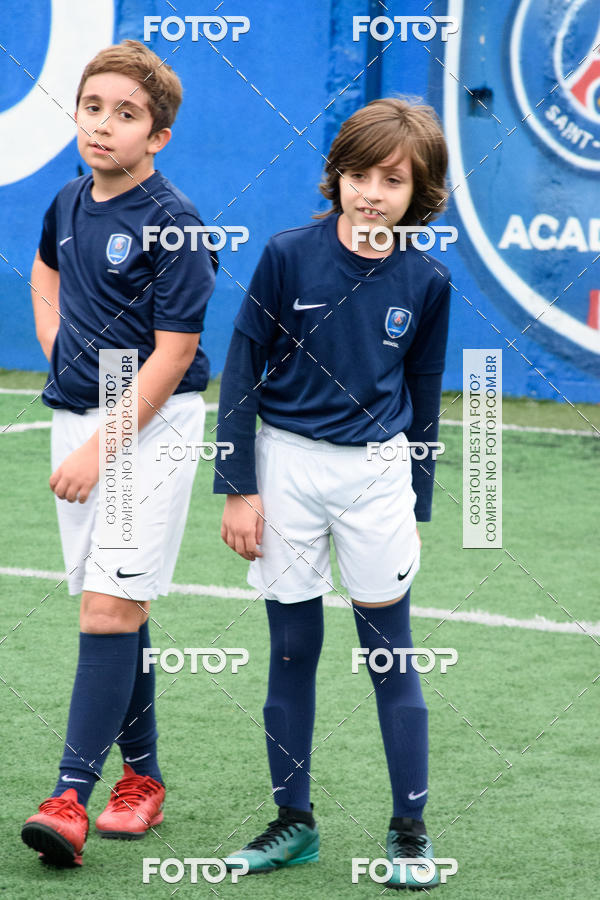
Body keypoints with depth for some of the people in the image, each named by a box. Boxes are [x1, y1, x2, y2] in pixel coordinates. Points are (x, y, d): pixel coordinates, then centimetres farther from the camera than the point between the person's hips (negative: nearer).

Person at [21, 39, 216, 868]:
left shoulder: (173, 224, -14)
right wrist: (59, 355, 14)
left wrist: (99, 450, -17)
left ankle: (71, 797, -17)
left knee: (111, 608, -13)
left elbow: (174, 353, -16)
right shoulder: (69, 204, 7)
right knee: (118, 611, 11)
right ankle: (142, 776, 21)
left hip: (152, 424, -7)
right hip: (77, 417, 7)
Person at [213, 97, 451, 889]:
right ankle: (294, 821, 17)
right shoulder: (289, 255, -7)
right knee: (292, 649, 6)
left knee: (390, 653, 1)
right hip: (287, 463, 0)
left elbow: (424, 400, 9)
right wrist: (237, 488, -5)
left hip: (378, 472, 0)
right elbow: (241, 371, -2)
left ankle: (410, 827, 10)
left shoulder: (426, 281, -2)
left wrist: (417, 507, 10)